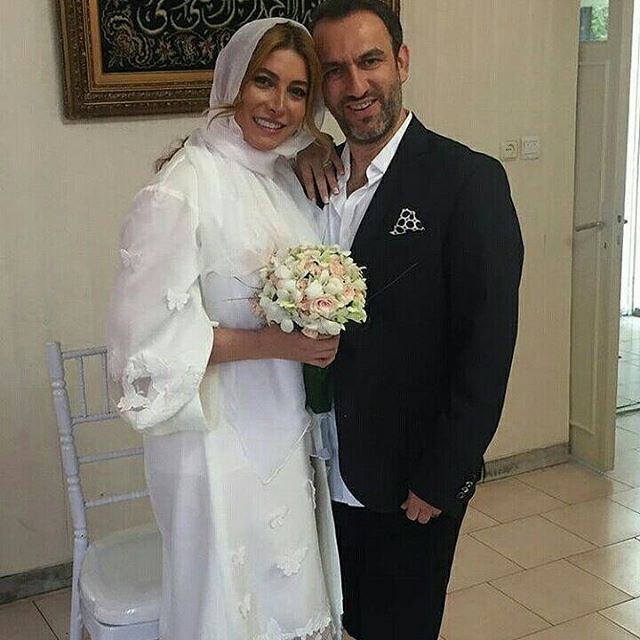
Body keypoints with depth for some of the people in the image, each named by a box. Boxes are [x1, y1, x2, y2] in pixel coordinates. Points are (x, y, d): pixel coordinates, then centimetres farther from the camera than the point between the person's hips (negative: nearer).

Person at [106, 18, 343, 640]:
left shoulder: (287, 179, 6)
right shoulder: (180, 191, -18)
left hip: (287, 432, 7)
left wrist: (320, 330, 2)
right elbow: (150, 337, -20)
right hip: (220, 442, -7)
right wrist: (271, 342, -23)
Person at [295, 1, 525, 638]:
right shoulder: (316, 177, 4)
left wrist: (440, 483, -16)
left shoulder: (469, 181, -15)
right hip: (329, 477, 5)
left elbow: (487, 347, -17)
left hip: (412, 486, -5)